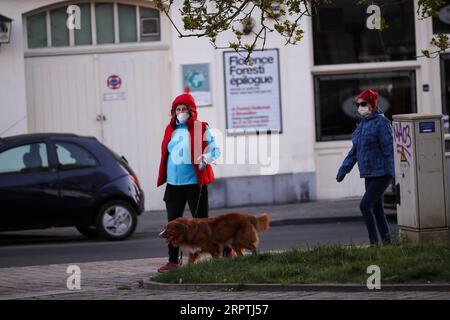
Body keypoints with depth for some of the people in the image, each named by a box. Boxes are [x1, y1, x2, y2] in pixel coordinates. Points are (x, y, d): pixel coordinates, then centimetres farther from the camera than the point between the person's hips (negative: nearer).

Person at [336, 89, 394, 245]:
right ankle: (386, 242, 14)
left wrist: (395, 172, -23)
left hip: (382, 173, -9)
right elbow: (355, 151, 20)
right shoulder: (363, 124, 15)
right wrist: (343, 170, 16)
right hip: (369, 174, 9)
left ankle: (373, 242, -10)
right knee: (377, 210, 9)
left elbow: (389, 148, -18)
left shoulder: (381, 122, -11)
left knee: (365, 205, -15)